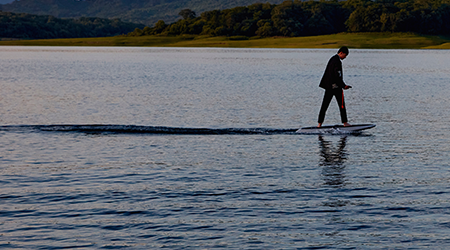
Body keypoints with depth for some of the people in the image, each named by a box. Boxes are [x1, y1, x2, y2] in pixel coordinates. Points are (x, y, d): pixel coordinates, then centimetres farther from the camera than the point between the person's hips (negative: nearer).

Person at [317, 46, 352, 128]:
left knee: (324, 105, 6)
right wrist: (344, 86, -12)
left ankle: (320, 123, 4)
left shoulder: (333, 58, 15)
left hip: (328, 86, 9)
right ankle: (345, 122, 8)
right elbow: (338, 76, -20)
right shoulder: (337, 61, -16)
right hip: (336, 86, -9)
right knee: (341, 105, 2)